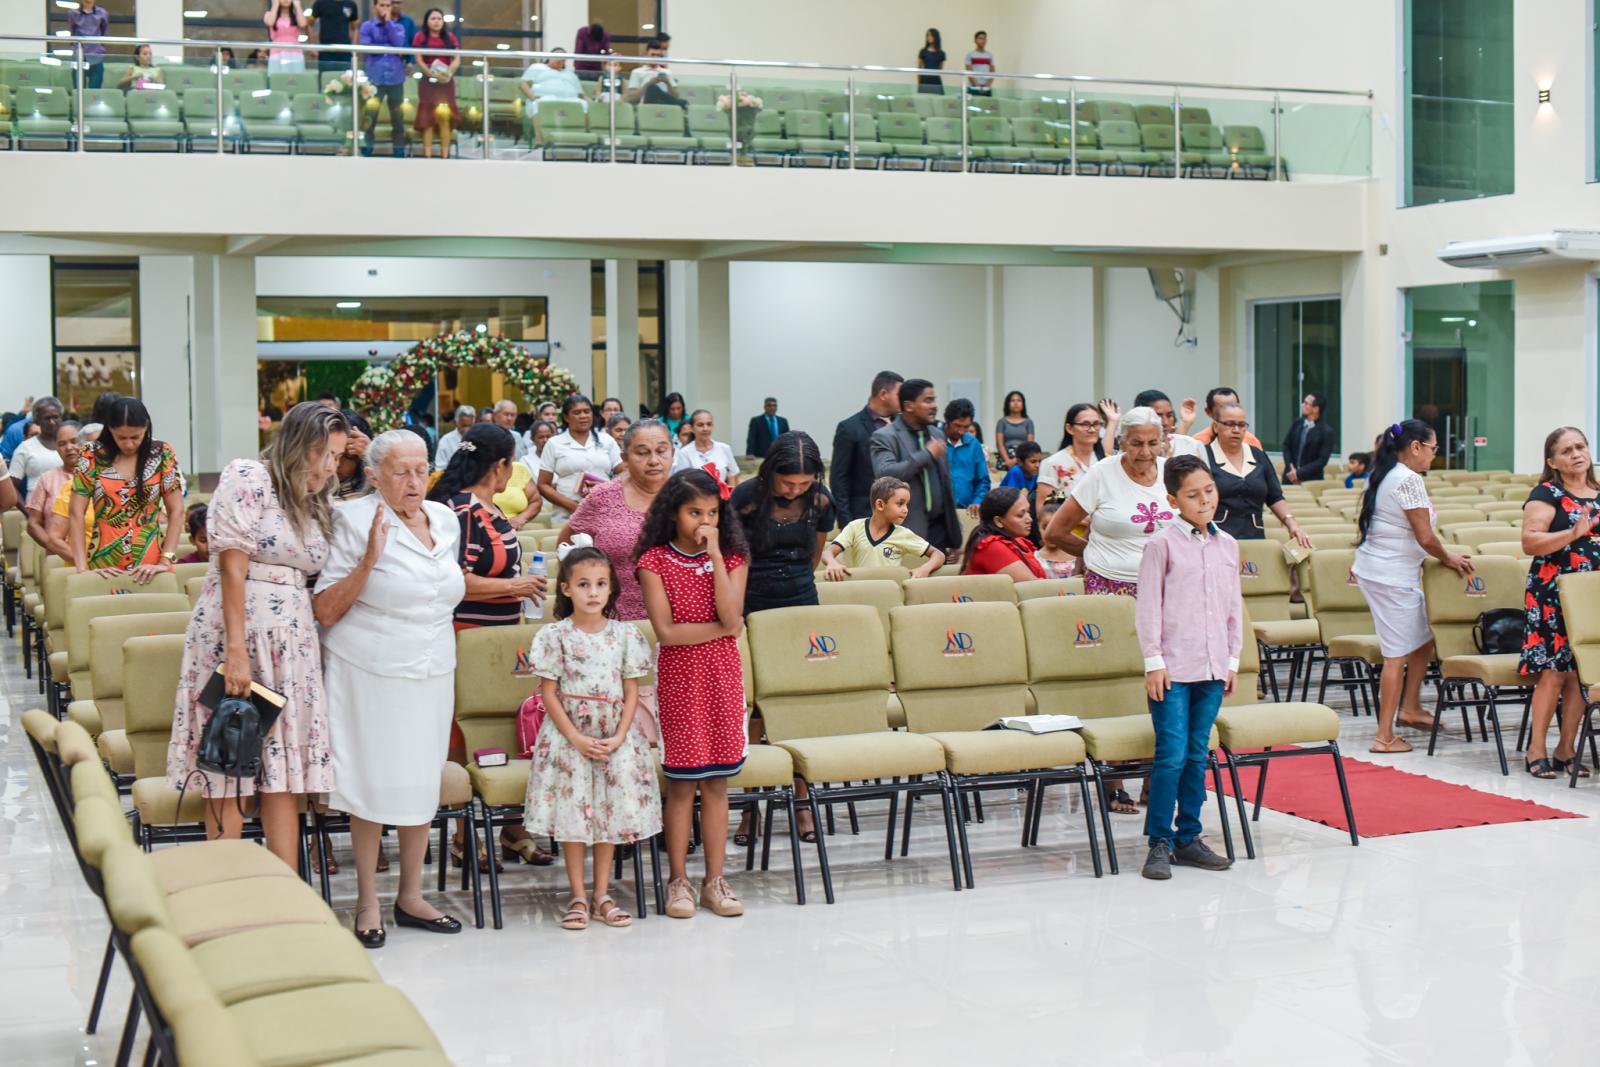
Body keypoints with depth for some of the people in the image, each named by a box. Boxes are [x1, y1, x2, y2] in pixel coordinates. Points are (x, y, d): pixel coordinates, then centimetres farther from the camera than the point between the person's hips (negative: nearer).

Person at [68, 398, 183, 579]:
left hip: (149, 568, 0)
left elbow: (176, 512, 1)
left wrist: (165, 562, -9)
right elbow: (77, 514, 0)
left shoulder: (162, 454, 1)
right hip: (104, 568, 0)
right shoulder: (92, 457, 0)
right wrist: (82, 568, -8)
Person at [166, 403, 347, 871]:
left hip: (293, 643, 6)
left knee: (283, 773, 4)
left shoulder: (320, 503, 16)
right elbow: (232, 568, -13)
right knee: (228, 769, -2)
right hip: (236, 628, -6)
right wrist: (237, 651, -18)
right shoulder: (247, 478, -6)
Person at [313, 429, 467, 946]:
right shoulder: (356, 521, -11)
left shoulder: (445, 520, 7)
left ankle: (410, 896, 22)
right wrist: (369, 559, -23)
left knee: (421, 783, 9)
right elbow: (325, 611, -15)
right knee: (373, 785, -1)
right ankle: (368, 904, 12)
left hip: (431, 672, 5)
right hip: (369, 671, -5)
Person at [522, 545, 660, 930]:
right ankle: (578, 898, 6)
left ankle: (601, 895, 12)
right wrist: (576, 738, -14)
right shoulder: (555, 635, -4)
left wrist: (618, 738, -10)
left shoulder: (625, 634, 2)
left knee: (611, 812, 2)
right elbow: (549, 694, -5)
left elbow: (631, 693, 3)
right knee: (571, 812, -3)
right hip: (568, 735, -2)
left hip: (615, 738, 2)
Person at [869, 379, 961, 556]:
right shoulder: (884, 437, -4)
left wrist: (954, 537, 19)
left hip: (939, 529, 6)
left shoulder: (937, 435, 16)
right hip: (907, 531, -6)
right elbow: (884, 474, -21)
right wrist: (927, 454, -17)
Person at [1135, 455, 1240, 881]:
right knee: (1172, 754, -7)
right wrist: (1154, 661, -10)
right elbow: (1148, 607, -7)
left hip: (1213, 668, 5)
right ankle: (1159, 842, 0)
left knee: (1198, 755, 10)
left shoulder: (1227, 544, 10)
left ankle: (1188, 837, 18)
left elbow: (1234, 606, 16)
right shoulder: (1162, 544, -6)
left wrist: (1233, 659, 13)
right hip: (1173, 667, -5)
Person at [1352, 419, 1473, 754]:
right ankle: (1385, 737, -1)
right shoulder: (1409, 480, -17)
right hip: (1393, 576, -10)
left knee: (1423, 638, 20)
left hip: (1372, 568, 10)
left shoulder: (1380, 476, 13)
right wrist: (1448, 558, 0)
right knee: (1398, 653, -5)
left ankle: (1410, 707, 28)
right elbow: (1425, 537, -17)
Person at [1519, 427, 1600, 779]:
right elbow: (1529, 542, -16)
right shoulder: (1546, 494, -4)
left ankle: (1566, 750, 12)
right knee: (1554, 671, -8)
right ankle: (1536, 750, 0)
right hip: (1553, 596, -5)